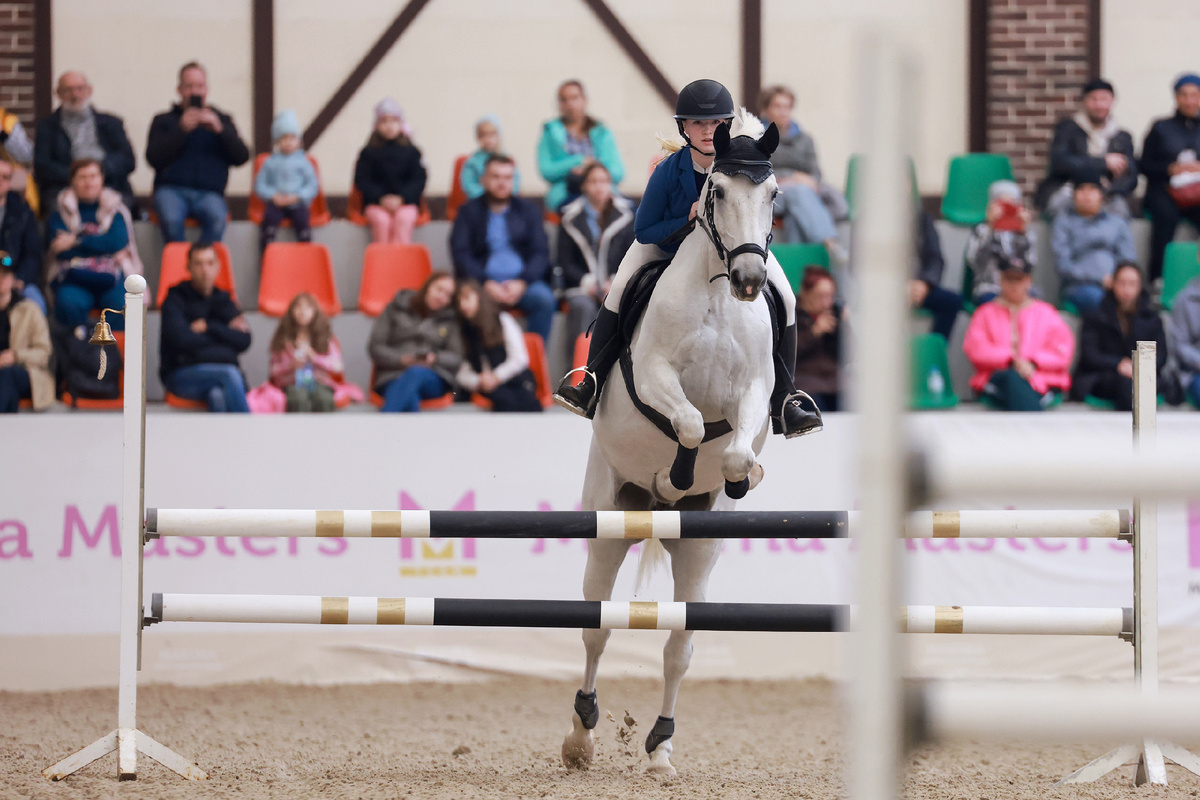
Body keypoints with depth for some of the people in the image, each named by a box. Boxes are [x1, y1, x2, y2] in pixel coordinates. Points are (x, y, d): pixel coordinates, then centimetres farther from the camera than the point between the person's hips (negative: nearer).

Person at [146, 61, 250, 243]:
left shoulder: (222, 120, 21)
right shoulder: (164, 121, 18)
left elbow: (242, 157, 8)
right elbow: (153, 158, 1)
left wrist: (219, 130, -7)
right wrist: (181, 130, -7)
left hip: (208, 192, 1)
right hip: (171, 189, 0)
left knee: (217, 219, -35)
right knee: (171, 221, -36)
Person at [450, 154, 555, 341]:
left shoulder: (528, 210, 17)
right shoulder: (469, 212, 13)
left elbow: (540, 253, 7)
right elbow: (460, 255, 1)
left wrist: (522, 282, -12)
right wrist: (486, 283, -15)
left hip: (521, 279, 2)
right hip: (482, 281, -2)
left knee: (544, 299, -31)